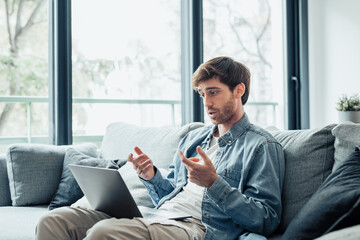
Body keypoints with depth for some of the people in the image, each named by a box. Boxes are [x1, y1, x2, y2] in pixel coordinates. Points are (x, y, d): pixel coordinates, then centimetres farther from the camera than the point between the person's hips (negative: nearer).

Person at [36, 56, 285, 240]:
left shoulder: (263, 145, 3)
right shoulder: (193, 137, 27)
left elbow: (267, 220, -7)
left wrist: (213, 183, -16)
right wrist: (152, 177, 5)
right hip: (159, 216, 8)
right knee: (55, 220, -10)